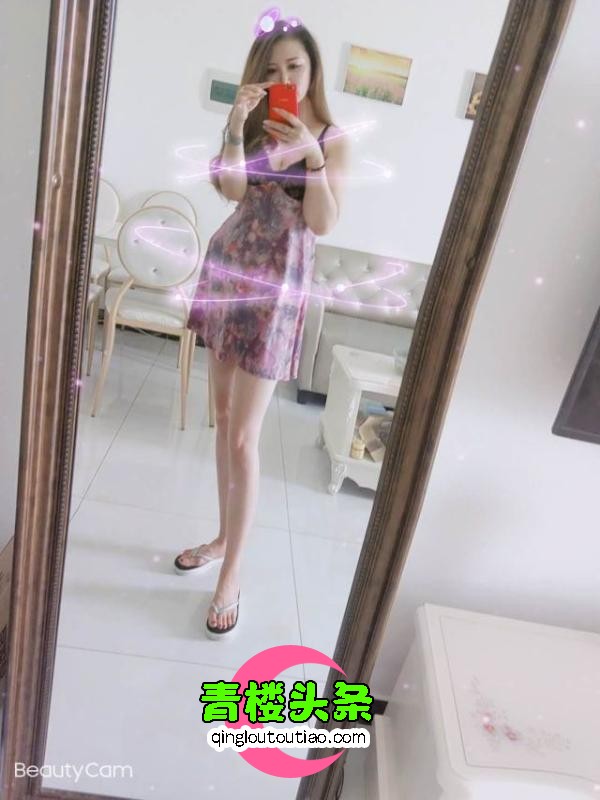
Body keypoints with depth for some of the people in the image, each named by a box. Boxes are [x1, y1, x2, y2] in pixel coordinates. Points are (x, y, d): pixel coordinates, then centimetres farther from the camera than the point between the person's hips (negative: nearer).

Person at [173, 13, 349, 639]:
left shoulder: (333, 139, 0)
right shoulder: (253, 123, 10)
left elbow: (323, 223, -10)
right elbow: (231, 187, -7)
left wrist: (312, 155, -20)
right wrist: (236, 129, -18)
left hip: (278, 285, -5)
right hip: (227, 269, 5)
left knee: (243, 436, -8)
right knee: (222, 418, 11)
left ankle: (231, 576, 7)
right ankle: (223, 537, 30)